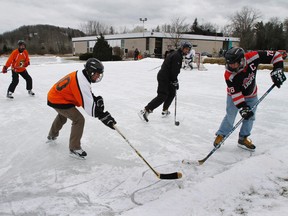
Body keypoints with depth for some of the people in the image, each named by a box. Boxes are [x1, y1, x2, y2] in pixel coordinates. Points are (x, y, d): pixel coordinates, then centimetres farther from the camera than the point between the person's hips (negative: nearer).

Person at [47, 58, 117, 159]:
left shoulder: (79, 75, -3)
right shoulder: (81, 83, -32)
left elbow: (87, 95, 7)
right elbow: (89, 106, -36)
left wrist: (97, 99, -10)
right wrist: (104, 117, -36)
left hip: (54, 96, 11)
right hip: (58, 101, -11)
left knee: (62, 116, 36)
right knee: (79, 120, -13)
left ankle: (52, 136, 62)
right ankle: (74, 149, -1)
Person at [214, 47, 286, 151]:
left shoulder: (252, 57, -30)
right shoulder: (229, 75, -33)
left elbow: (275, 55, -21)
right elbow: (235, 93, -30)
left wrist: (278, 70, -31)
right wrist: (242, 107, -35)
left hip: (251, 95, 3)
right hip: (235, 95, -3)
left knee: (250, 117, 8)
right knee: (230, 116, -3)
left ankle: (243, 139, 24)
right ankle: (221, 135, 18)